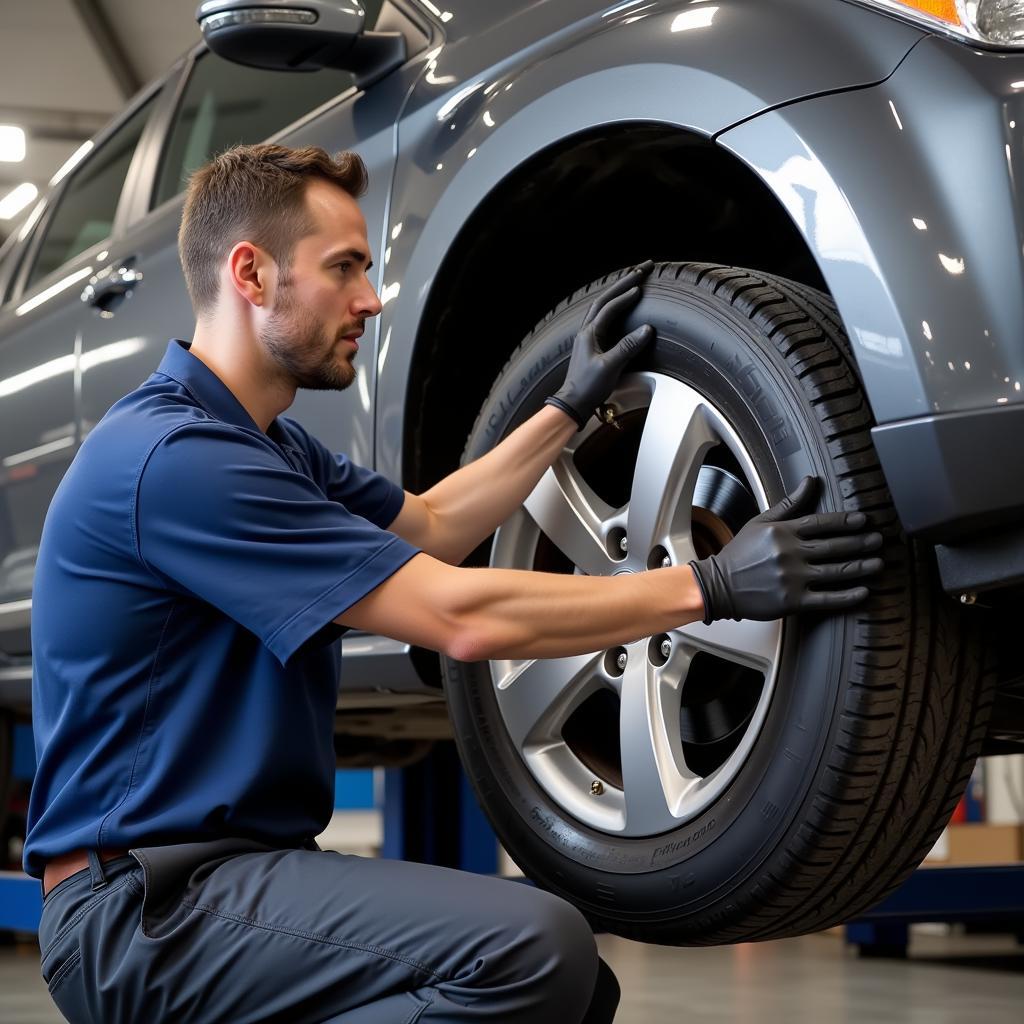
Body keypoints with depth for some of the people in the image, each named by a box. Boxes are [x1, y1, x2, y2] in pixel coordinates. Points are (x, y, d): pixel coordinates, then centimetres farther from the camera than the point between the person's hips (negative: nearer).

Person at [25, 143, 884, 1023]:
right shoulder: (176, 456, -18)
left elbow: (427, 525, 28)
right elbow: (458, 615, -21)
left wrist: (571, 408, 22)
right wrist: (712, 586, -16)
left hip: (242, 865, 10)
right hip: (145, 904, -10)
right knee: (536, 946, -27)